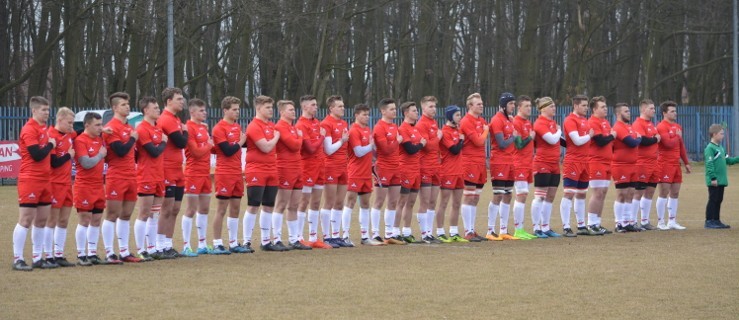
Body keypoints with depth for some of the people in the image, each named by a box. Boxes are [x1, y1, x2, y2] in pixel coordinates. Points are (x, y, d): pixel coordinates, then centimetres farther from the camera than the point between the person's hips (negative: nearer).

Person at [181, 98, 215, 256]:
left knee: (204, 208, 12)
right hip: (194, 173, -8)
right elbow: (196, 151, -18)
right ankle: (186, 247, -1)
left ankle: (202, 244, 20)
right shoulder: (189, 128, -13)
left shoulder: (203, 127, 13)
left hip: (205, 173, 8)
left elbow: (210, 146, 14)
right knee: (191, 210, -5)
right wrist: (209, 145, -3)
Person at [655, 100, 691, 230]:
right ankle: (660, 222, 1)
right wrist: (678, 136, -5)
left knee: (675, 193, 9)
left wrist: (686, 163, 18)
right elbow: (669, 143, -22)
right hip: (665, 164, -8)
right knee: (664, 193, -5)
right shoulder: (661, 127, -11)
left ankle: (672, 221, 15)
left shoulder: (677, 127, 16)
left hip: (676, 164, 8)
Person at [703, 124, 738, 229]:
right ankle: (709, 221, -2)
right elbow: (709, 164, -18)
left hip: (721, 180, 9)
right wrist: (713, 178, -21)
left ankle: (716, 220, 19)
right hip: (714, 181, -9)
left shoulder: (720, 148, 16)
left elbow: (727, 160, 20)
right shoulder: (710, 148, -13)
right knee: (713, 200, -6)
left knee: (718, 200, 12)